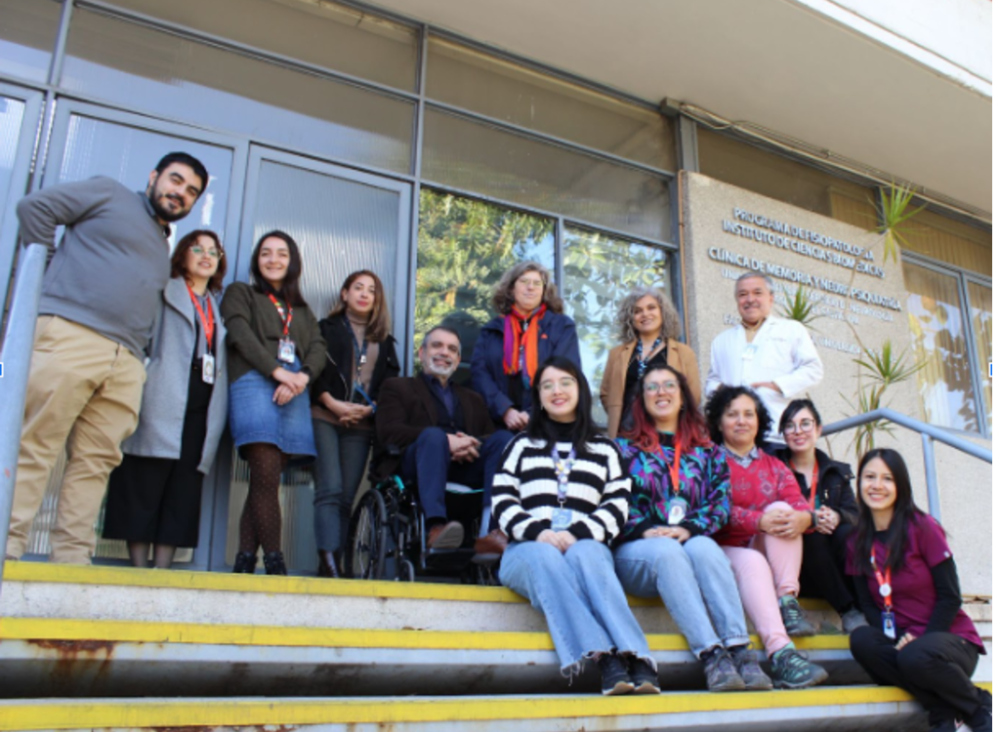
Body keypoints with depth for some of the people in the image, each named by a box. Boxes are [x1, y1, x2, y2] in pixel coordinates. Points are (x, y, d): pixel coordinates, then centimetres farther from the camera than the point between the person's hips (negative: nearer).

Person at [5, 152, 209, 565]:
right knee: (35, 446, -9)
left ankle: (71, 559, 1)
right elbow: (34, 208, 9)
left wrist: (143, 352, 12)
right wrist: (54, 268, 6)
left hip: (126, 362, 6)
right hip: (70, 335, -6)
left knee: (96, 461, 0)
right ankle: (9, 547, -8)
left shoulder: (163, 252, 31)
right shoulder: (109, 195, 15)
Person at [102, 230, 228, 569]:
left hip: (202, 410, 5)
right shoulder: (163, 293, 10)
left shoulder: (218, 307, 25)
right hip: (162, 406, -5)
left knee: (183, 492, 2)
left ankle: (162, 570, 4)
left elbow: (221, 361, 19)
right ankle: (140, 571, -1)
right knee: (144, 487, -5)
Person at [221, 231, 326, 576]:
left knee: (264, 481, -3)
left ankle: (245, 561, -4)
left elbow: (319, 349, 13)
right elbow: (240, 335, 1)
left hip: (294, 392, 4)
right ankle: (274, 562, -14)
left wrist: (301, 377, -9)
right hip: (254, 385, -4)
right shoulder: (240, 293, 18)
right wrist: (276, 370, -13)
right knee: (266, 477, -16)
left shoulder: (301, 310, 29)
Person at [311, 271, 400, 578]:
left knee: (347, 497, -1)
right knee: (330, 489, -17)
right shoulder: (327, 329, 13)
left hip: (361, 425, 3)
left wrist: (369, 408, -6)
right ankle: (328, 560, -25)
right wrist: (332, 403, -12)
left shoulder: (384, 340, 20)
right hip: (325, 417, -3)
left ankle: (333, 565, 0)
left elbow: (391, 382, 11)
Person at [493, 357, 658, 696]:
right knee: (545, 558, -36)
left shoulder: (604, 449, 22)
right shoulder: (522, 444, 23)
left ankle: (635, 659, -51)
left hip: (587, 545, 0)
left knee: (585, 554, -37)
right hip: (529, 548, 0)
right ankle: (604, 658, -52)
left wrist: (577, 534, -12)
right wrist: (537, 532, -12)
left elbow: (617, 507, 8)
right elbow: (502, 502, 9)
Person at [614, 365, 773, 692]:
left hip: (694, 541, 2)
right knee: (667, 551, -36)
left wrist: (689, 528, -13)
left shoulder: (707, 451, 21)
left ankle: (740, 651, -43)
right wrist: (645, 530, -15)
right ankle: (711, 656, -44)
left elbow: (721, 500, 6)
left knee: (703, 547, -34)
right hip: (639, 550, -1)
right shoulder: (625, 447, 16)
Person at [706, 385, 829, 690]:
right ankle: (781, 654, -45)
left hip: (772, 554, 4)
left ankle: (787, 603, -27)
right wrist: (759, 521, -27)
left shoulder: (775, 466, 20)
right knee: (753, 562, -35)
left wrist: (803, 518, -25)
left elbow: (799, 503, 2)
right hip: (727, 550, -4)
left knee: (783, 510, -22)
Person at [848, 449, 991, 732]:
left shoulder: (923, 528, -10)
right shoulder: (857, 544, 3)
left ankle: (982, 707, -5)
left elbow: (950, 597, -9)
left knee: (916, 657, -36)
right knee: (861, 639, -27)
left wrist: (920, 640, -19)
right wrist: (896, 641, -16)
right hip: (900, 641, 4)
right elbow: (870, 606, 2)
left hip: (950, 638, -4)